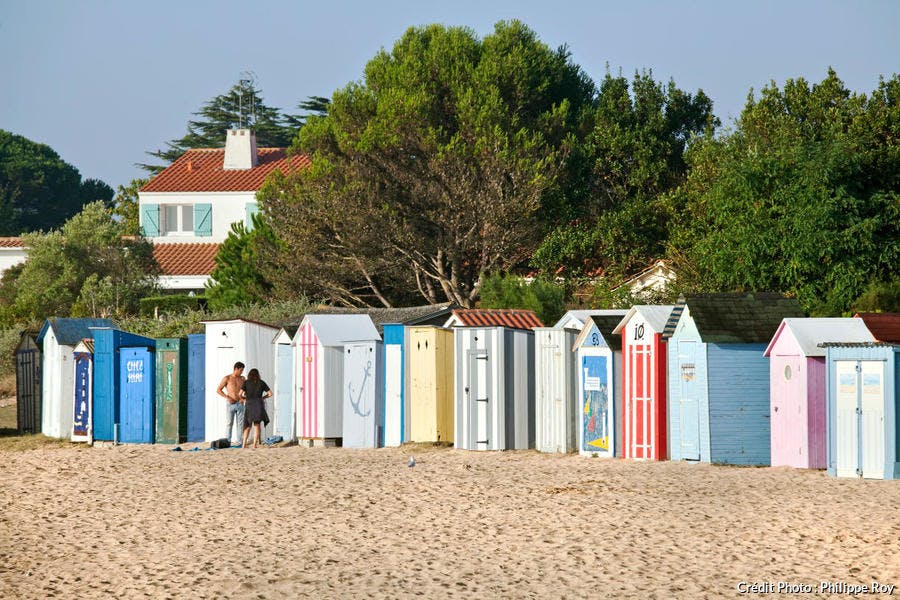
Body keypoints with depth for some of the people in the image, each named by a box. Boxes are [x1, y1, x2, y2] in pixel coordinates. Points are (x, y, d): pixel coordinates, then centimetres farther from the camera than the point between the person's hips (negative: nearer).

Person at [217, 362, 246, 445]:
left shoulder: (242, 379, 11)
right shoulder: (227, 378, 0)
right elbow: (218, 390, 1)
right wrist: (227, 397, -11)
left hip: (240, 404, 3)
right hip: (230, 404, -3)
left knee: (240, 423, 1)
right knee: (229, 423, -3)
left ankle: (240, 441, 3)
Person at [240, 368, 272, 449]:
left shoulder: (246, 382, 5)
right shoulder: (261, 383, 8)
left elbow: (240, 394, -3)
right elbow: (270, 394, 9)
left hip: (249, 404, 0)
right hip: (259, 404, 0)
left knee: (248, 425, 13)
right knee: (256, 425, 7)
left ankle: (244, 444, 6)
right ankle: (255, 444, -2)